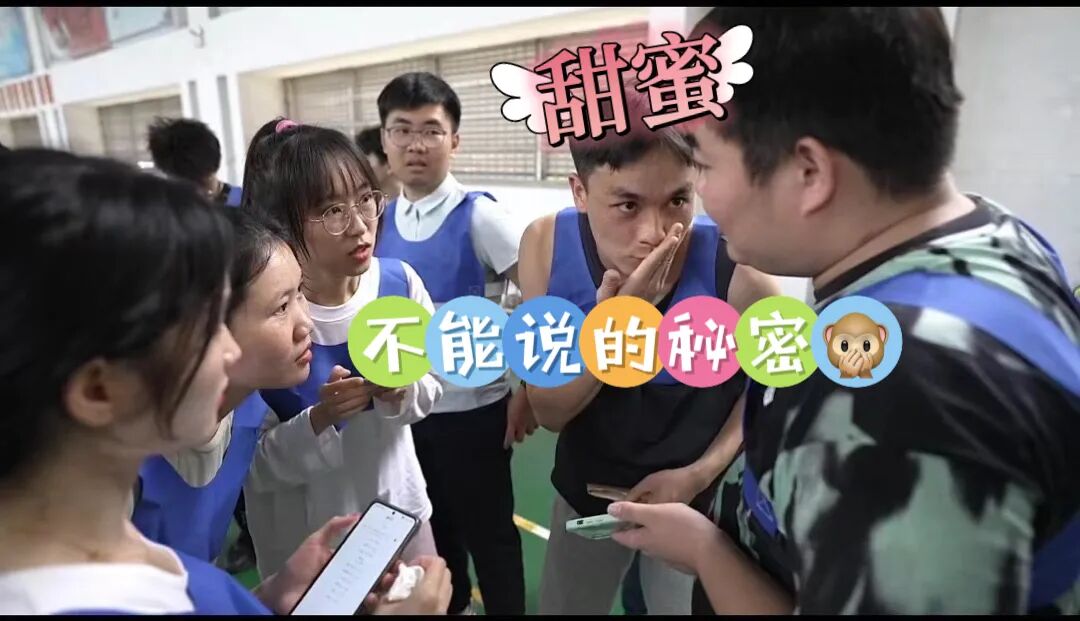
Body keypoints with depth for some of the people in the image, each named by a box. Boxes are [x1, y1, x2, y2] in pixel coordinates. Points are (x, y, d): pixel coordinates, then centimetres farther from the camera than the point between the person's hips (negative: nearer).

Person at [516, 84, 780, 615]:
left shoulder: (736, 270, -28)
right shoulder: (546, 245, -21)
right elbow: (549, 410, -18)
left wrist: (698, 473, -17)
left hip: (696, 498, -2)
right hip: (585, 488, 3)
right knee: (560, 607, 25)